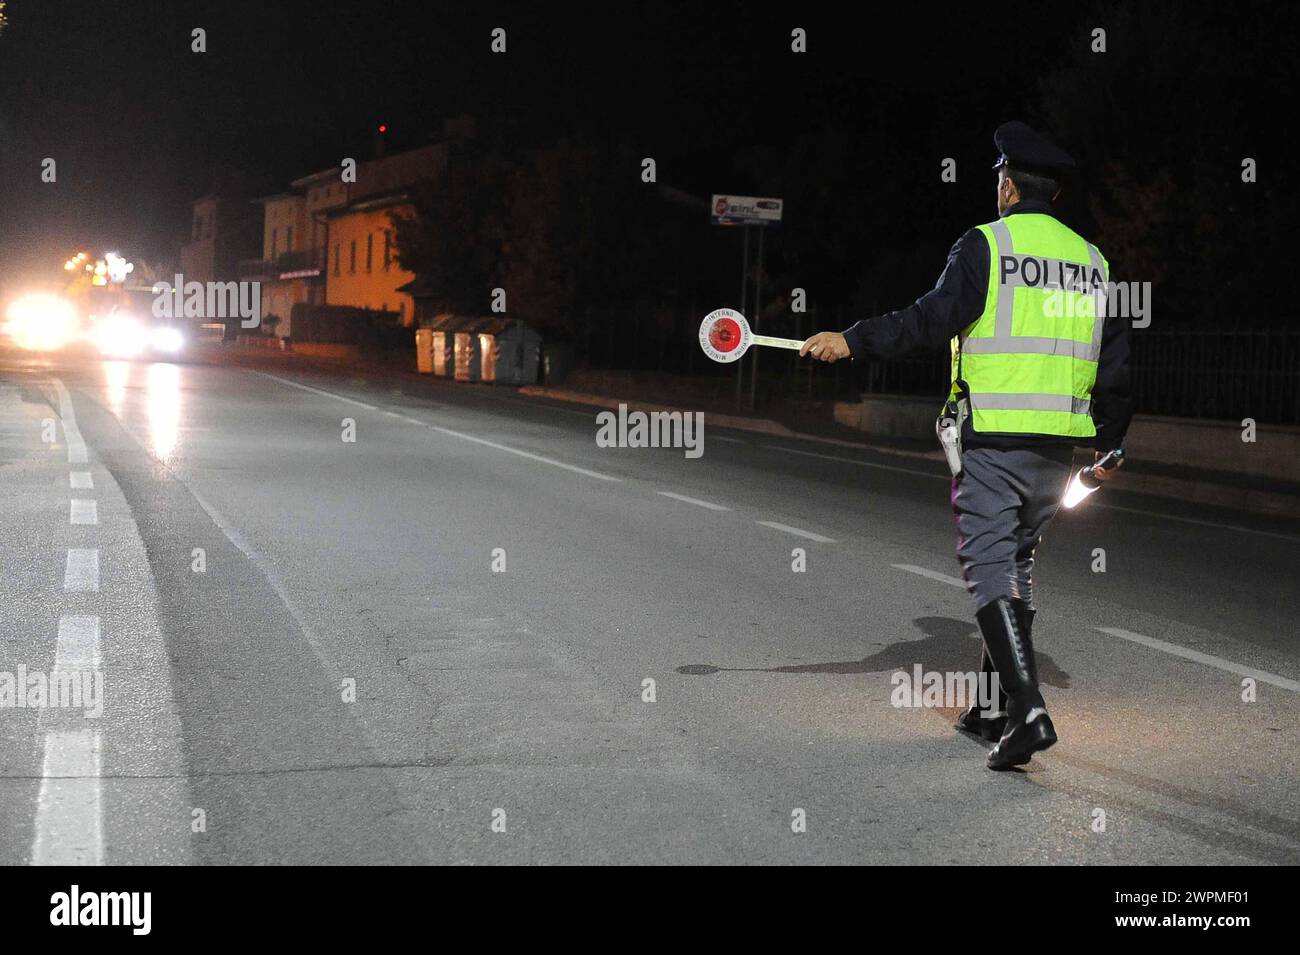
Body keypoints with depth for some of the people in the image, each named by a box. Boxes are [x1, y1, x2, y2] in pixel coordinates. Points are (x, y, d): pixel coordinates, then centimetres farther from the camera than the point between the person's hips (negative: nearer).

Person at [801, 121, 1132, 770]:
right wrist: (1110, 444, 26)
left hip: (995, 437, -6)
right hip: (1058, 444, 6)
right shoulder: (1091, 259, 14)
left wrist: (853, 341, -14)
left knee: (989, 565, -6)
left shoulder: (985, 245, -4)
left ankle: (1028, 710, -18)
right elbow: (1115, 362, 17)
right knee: (1016, 563, 17)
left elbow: (934, 318, -16)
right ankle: (997, 707, 22)